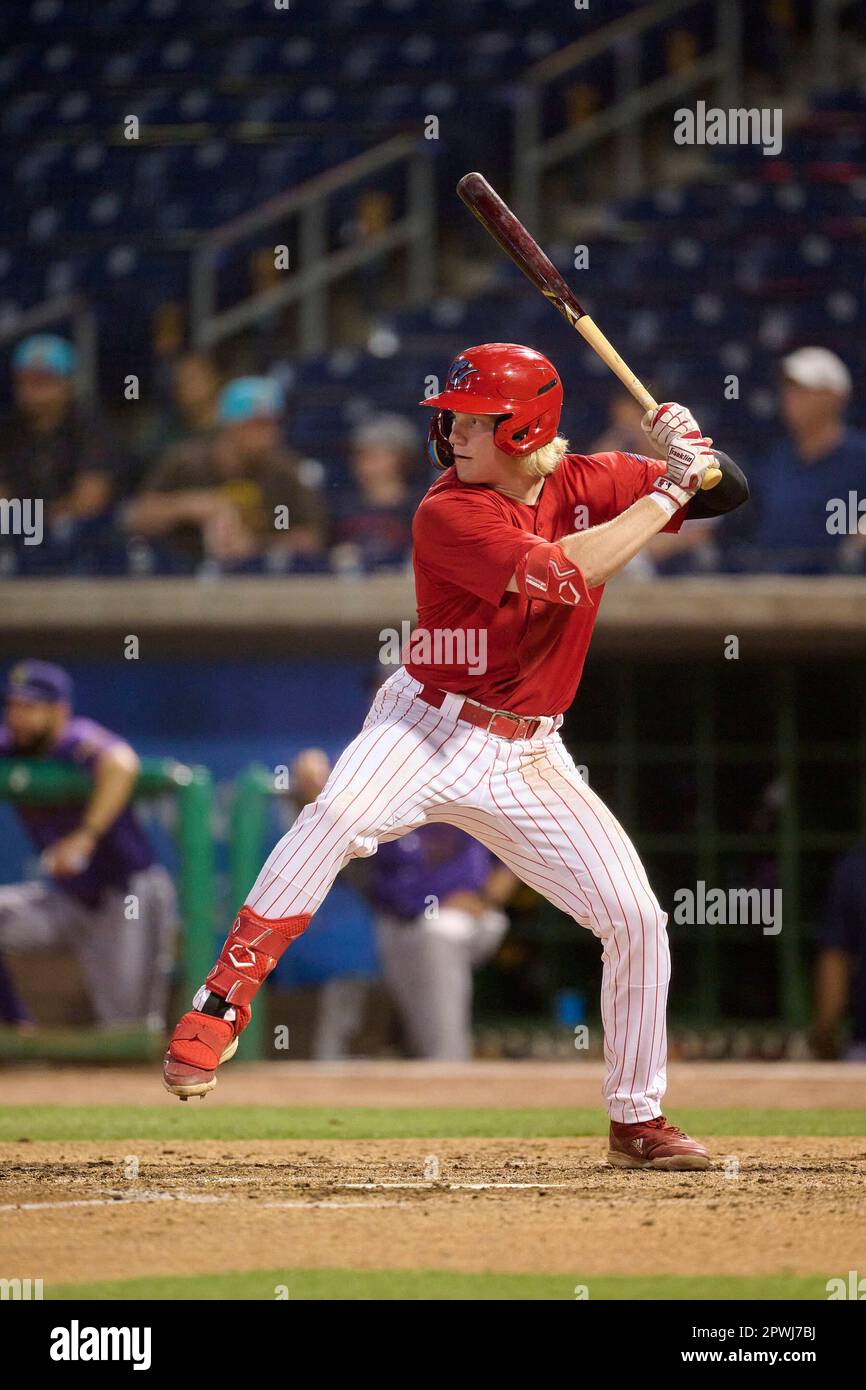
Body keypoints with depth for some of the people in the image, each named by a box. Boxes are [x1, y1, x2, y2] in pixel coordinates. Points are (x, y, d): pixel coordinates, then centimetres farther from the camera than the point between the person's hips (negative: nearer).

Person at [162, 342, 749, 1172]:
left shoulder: (587, 484, -1)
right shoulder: (448, 513, -16)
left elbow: (730, 494, 2)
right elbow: (563, 573, -28)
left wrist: (694, 455, -20)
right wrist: (667, 491, -24)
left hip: (526, 757, 4)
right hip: (426, 729, -4)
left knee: (636, 916, -2)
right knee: (336, 818, -34)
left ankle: (637, 1120, 14)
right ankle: (219, 1009, -29)